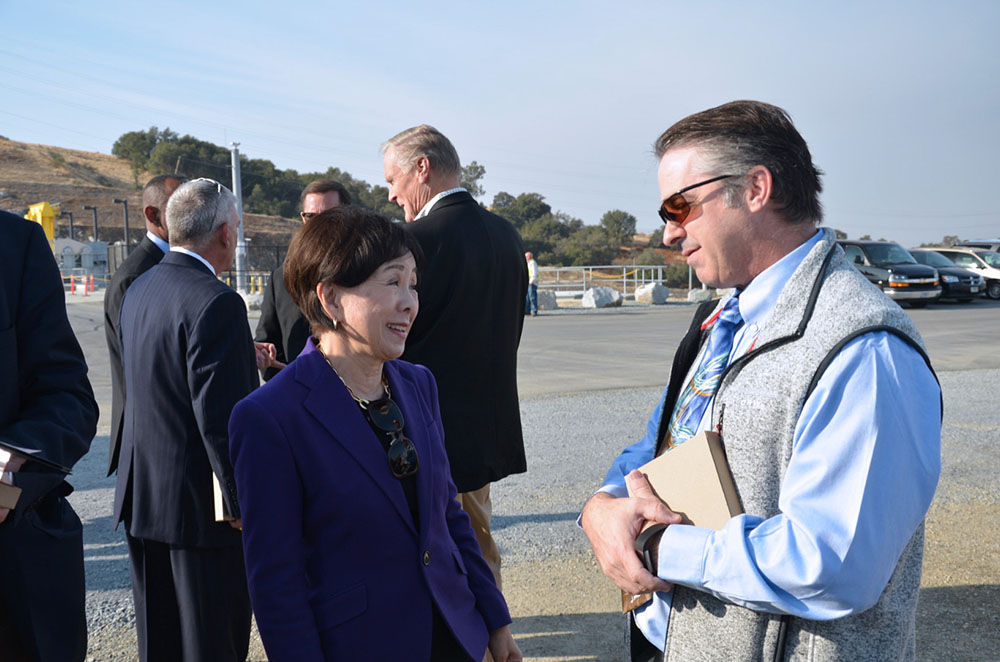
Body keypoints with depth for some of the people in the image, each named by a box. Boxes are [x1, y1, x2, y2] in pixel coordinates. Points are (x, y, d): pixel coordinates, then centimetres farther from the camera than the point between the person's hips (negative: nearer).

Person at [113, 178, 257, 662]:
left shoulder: (138, 290, 6)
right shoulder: (216, 302, -20)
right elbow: (221, 417, -23)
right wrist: (243, 502, -15)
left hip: (142, 496, 8)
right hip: (201, 505, -8)